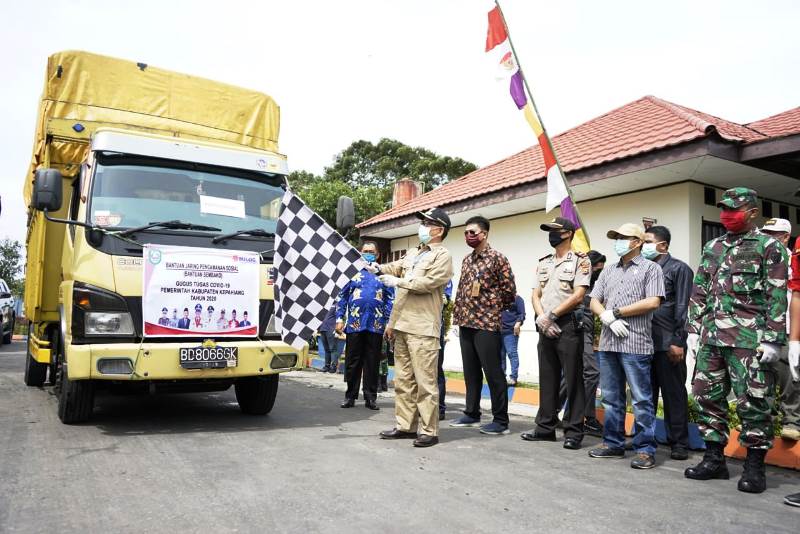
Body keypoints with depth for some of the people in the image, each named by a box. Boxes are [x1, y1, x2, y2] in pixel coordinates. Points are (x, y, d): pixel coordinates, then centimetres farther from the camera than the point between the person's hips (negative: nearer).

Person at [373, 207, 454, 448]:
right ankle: (405, 426, 21)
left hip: (423, 329, -8)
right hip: (402, 326, 8)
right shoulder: (412, 253, 22)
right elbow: (396, 267, 10)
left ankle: (429, 431, 1)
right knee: (403, 380, 12)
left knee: (425, 382, -5)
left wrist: (397, 281, -12)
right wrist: (379, 268, -10)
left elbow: (428, 283, -15)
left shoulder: (442, 256, -4)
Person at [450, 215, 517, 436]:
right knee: (470, 371, 13)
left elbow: (510, 289, -8)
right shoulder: (466, 260, 14)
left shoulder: (497, 258, -7)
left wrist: (493, 308, 2)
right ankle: (472, 414, 24)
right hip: (466, 323, 7)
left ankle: (501, 420, 6)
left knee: (493, 372, -2)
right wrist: (459, 314, 11)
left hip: (487, 324, -7)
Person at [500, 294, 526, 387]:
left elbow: (522, 314, -5)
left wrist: (518, 323, -21)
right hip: (499, 330, 6)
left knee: (512, 353, -9)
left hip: (511, 331, -6)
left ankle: (513, 377, -7)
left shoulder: (517, 299, 2)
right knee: (500, 354, 9)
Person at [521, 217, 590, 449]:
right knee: (547, 379, 11)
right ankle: (545, 427, 19)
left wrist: (551, 315, -12)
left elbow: (578, 295, -12)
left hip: (569, 324, -6)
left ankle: (573, 431, 6)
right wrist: (542, 318, -6)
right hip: (546, 326, 6)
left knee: (573, 380, -1)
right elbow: (535, 295, 12)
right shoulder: (543, 263, 17)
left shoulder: (580, 261, -2)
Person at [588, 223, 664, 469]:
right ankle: (613, 443, 21)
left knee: (641, 399, -1)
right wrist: (607, 318, -6)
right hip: (608, 342, 6)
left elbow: (652, 302, -10)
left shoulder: (650, 268, 3)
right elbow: (594, 301, 14)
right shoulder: (608, 270, 19)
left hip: (635, 343, -6)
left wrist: (616, 312, -7)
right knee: (611, 398, 11)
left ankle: (645, 449, 7)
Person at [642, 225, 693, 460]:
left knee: (674, 393, 3)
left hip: (668, 343, -5)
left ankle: (679, 443, 13)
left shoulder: (678, 269, -1)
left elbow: (682, 308, -7)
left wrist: (678, 342, -13)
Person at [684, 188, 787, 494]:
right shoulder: (712, 248, 17)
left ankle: (755, 467, 12)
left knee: (753, 402, -1)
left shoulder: (769, 247, 0)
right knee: (708, 397, 9)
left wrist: (773, 340, -12)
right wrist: (694, 330, 11)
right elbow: (699, 292, 17)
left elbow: (777, 297, -6)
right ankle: (714, 459, 21)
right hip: (711, 338, 6)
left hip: (749, 339, -6)